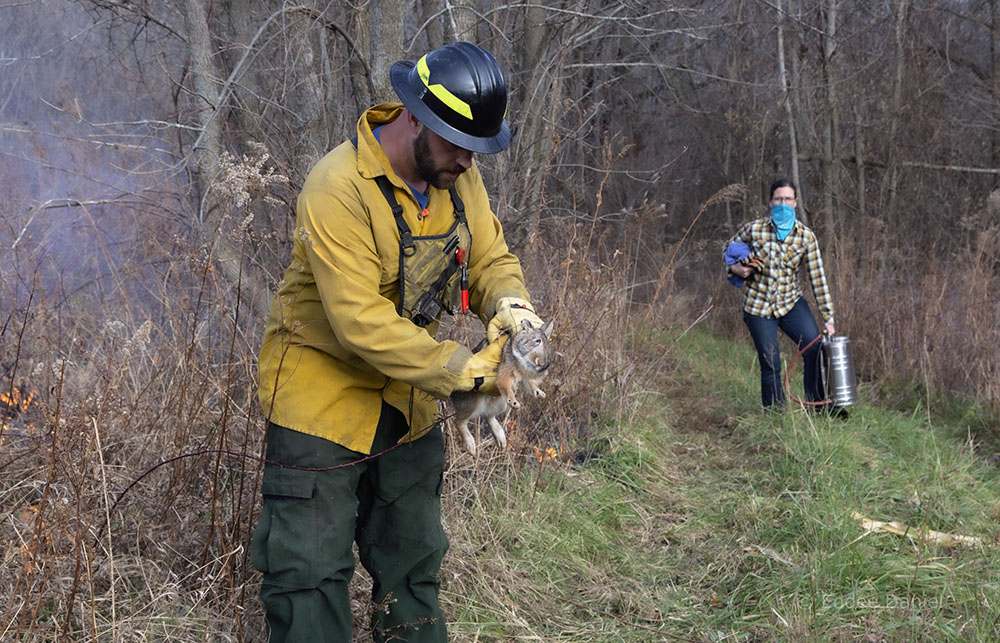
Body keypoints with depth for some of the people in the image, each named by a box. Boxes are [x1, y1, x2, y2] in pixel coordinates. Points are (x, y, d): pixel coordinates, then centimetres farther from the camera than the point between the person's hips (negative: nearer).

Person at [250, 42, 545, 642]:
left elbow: (491, 259, 2)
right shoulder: (339, 188, -27)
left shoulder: (457, 174, -5)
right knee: (311, 569, -2)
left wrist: (509, 303, -22)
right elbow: (360, 322, -31)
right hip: (325, 396, -7)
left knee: (412, 560, 20)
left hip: (409, 400, 7)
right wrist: (463, 369, -32)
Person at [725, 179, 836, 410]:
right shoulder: (754, 229, -8)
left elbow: (818, 279, -5)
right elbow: (730, 248, 12)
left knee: (815, 349, -13)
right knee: (771, 365, -2)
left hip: (791, 302, 2)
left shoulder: (806, 236, -5)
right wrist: (734, 268, -10)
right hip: (759, 306, -2)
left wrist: (828, 319, -7)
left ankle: (817, 405, 2)